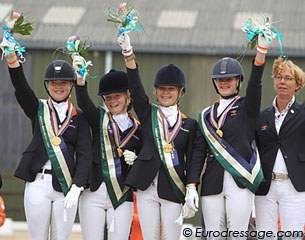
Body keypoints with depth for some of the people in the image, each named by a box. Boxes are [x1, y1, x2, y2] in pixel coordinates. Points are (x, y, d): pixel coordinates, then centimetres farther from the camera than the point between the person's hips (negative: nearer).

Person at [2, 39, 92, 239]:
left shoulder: (79, 117, 7)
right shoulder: (38, 109, 8)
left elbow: (85, 154, -1)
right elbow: (21, 86, -9)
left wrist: (76, 188, -14)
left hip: (67, 185, 0)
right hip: (38, 183, 0)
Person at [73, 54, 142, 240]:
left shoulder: (137, 128, 9)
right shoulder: (99, 118, 5)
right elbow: (84, 103, -16)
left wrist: (134, 160, -7)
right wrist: (80, 80, -33)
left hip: (122, 196, 1)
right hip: (94, 192, -1)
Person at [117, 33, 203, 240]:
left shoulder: (190, 124, 8)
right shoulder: (148, 114, 9)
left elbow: (192, 161, 5)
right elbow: (136, 87, -4)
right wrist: (127, 52, -17)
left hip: (173, 190, -1)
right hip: (147, 187, 1)